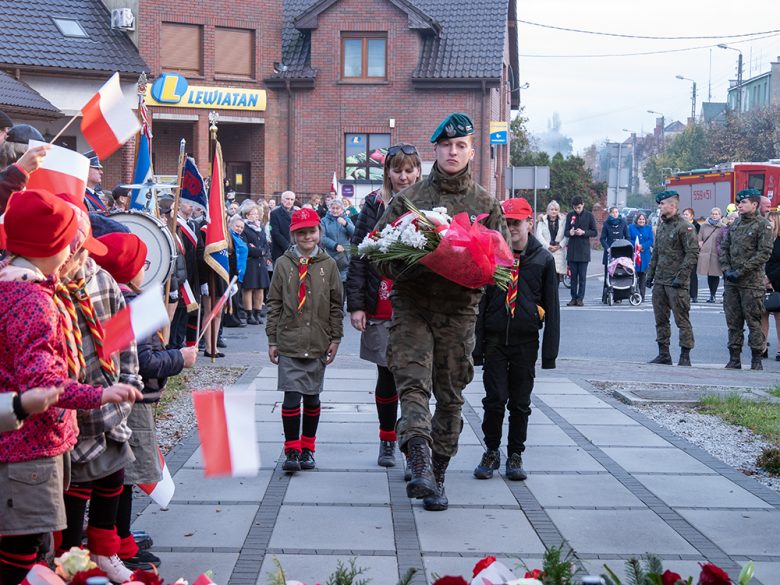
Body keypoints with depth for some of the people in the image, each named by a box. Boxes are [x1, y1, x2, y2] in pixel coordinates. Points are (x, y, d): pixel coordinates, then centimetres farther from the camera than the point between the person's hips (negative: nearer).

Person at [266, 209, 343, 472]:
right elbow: (274, 303, 7)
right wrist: (272, 339, 4)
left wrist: (335, 338, 4)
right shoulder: (283, 264, 5)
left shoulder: (328, 265, 5)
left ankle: (307, 449, 19)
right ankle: (292, 450, -1)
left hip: (318, 343, 1)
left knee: (312, 397, 8)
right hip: (289, 342, -1)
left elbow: (336, 304, 9)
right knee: (291, 396, -8)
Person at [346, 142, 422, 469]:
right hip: (382, 307, 0)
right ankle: (387, 441, 24)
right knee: (387, 377, 8)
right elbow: (358, 255, 1)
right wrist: (355, 304, -5)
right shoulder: (375, 205, 3)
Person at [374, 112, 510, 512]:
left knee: (450, 396, 6)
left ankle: (437, 476, 17)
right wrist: (408, 267, -14)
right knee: (413, 383, -18)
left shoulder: (487, 205, 9)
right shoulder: (408, 199, 6)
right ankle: (420, 465, -30)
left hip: (459, 310, 1)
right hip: (412, 304, -1)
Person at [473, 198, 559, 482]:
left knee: (520, 402, 7)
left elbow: (552, 307, 3)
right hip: (495, 340, 0)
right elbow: (480, 302, 4)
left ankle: (515, 454, 19)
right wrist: (477, 346, 0)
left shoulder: (543, 259, 1)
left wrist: (550, 350, -1)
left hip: (526, 341, 0)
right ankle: (491, 452, 14)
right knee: (494, 399, -1)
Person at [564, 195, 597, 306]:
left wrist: (583, 232, -14)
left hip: (584, 250, -2)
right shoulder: (570, 215, 8)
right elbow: (565, 232, 9)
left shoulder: (589, 215, 2)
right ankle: (574, 298, 9)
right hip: (572, 250, 2)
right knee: (573, 276, 4)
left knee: (582, 276, -1)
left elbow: (595, 233, 3)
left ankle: (580, 298, 4)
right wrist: (570, 232, -15)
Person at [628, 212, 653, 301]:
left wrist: (643, 246, -14)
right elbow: (629, 239, 1)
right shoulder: (631, 227, 8)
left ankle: (642, 296, 4)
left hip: (645, 255, 1)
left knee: (643, 275, 1)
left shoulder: (649, 228, 11)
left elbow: (651, 240, 3)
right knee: (634, 274, -6)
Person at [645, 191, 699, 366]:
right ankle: (663, 355, 18)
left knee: (681, 320, -4)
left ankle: (685, 357, 0)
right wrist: (650, 274, 17)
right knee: (661, 319, 11)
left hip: (676, 283, -8)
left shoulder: (684, 227, -10)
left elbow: (693, 254, -15)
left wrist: (680, 277, -18)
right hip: (660, 281, 8)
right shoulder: (662, 226, 16)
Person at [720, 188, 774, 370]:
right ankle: (734, 359, 15)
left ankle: (756, 360, 7)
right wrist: (726, 269, -2)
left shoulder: (763, 225, -6)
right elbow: (724, 247, 14)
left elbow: (764, 253, -13)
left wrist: (741, 271, -16)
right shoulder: (736, 224, 13)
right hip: (732, 282, 6)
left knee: (754, 322, -1)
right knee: (733, 322, 8)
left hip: (752, 283, -6)